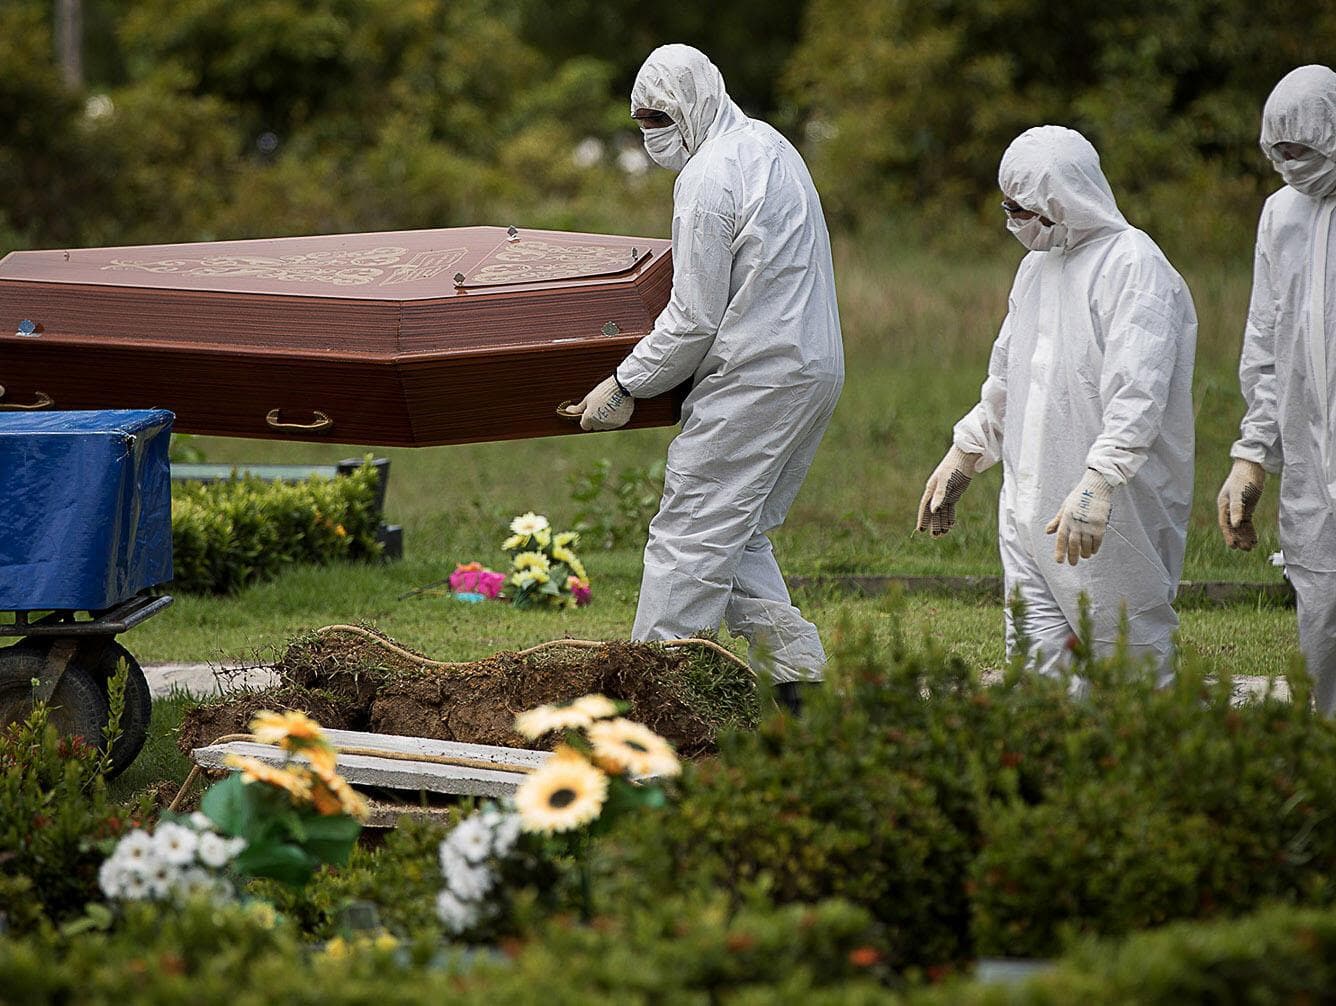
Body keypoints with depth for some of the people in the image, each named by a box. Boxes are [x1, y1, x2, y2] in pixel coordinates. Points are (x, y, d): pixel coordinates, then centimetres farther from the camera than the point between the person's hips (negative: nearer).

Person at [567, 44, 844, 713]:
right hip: (816, 367, 10)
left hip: (754, 377, -10)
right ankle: (797, 676, 8)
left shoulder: (709, 178, -15)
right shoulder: (771, 145, 14)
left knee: (689, 535, -7)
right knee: (740, 535, 14)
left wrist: (625, 387, -7)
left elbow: (695, 318, -16)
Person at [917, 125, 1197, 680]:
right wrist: (961, 458, 29)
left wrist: (1097, 482, -32)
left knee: (1131, 654, -4)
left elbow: (1137, 393, -23)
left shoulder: (1133, 265, -11)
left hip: (1114, 511, -8)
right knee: (1035, 655, 4)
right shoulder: (1036, 267, 18)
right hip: (1030, 505, 8)